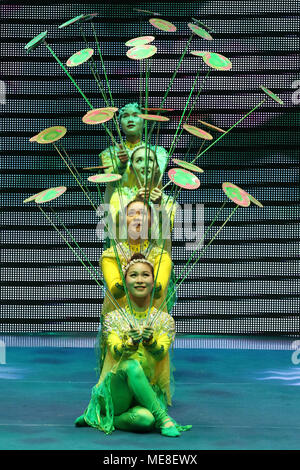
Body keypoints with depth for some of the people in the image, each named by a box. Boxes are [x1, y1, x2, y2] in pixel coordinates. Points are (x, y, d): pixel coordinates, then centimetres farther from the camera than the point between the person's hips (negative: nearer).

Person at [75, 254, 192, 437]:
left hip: (150, 393, 1)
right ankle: (164, 419, -28)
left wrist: (149, 340, -35)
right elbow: (116, 352, -12)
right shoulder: (114, 317, 4)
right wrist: (131, 343, -35)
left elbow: (161, 353, -11)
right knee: (131, 366, -36)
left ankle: (100, 419, -8)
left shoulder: (165, 319, 7)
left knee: (145, 419, -36)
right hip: (117, 393, -1)